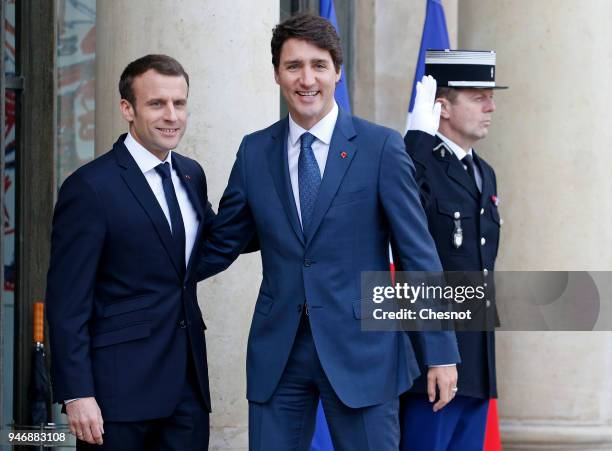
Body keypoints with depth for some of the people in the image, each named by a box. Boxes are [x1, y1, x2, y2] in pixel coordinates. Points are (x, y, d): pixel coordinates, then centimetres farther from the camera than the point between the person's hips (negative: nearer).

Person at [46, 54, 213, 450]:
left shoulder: (192, 175, 11)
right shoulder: (90, 187, -10)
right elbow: (68, 302, -12)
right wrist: (77, 394, -16)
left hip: (188, 379, 6)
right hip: (121, 387, -6)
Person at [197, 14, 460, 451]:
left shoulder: (381, 147, -3)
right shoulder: (255, 152, 7)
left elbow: (418, 253, -3)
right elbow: (221, 246, 16)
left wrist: (441, 353, -5)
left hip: (361, 348, -3)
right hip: (277, 355, 3)